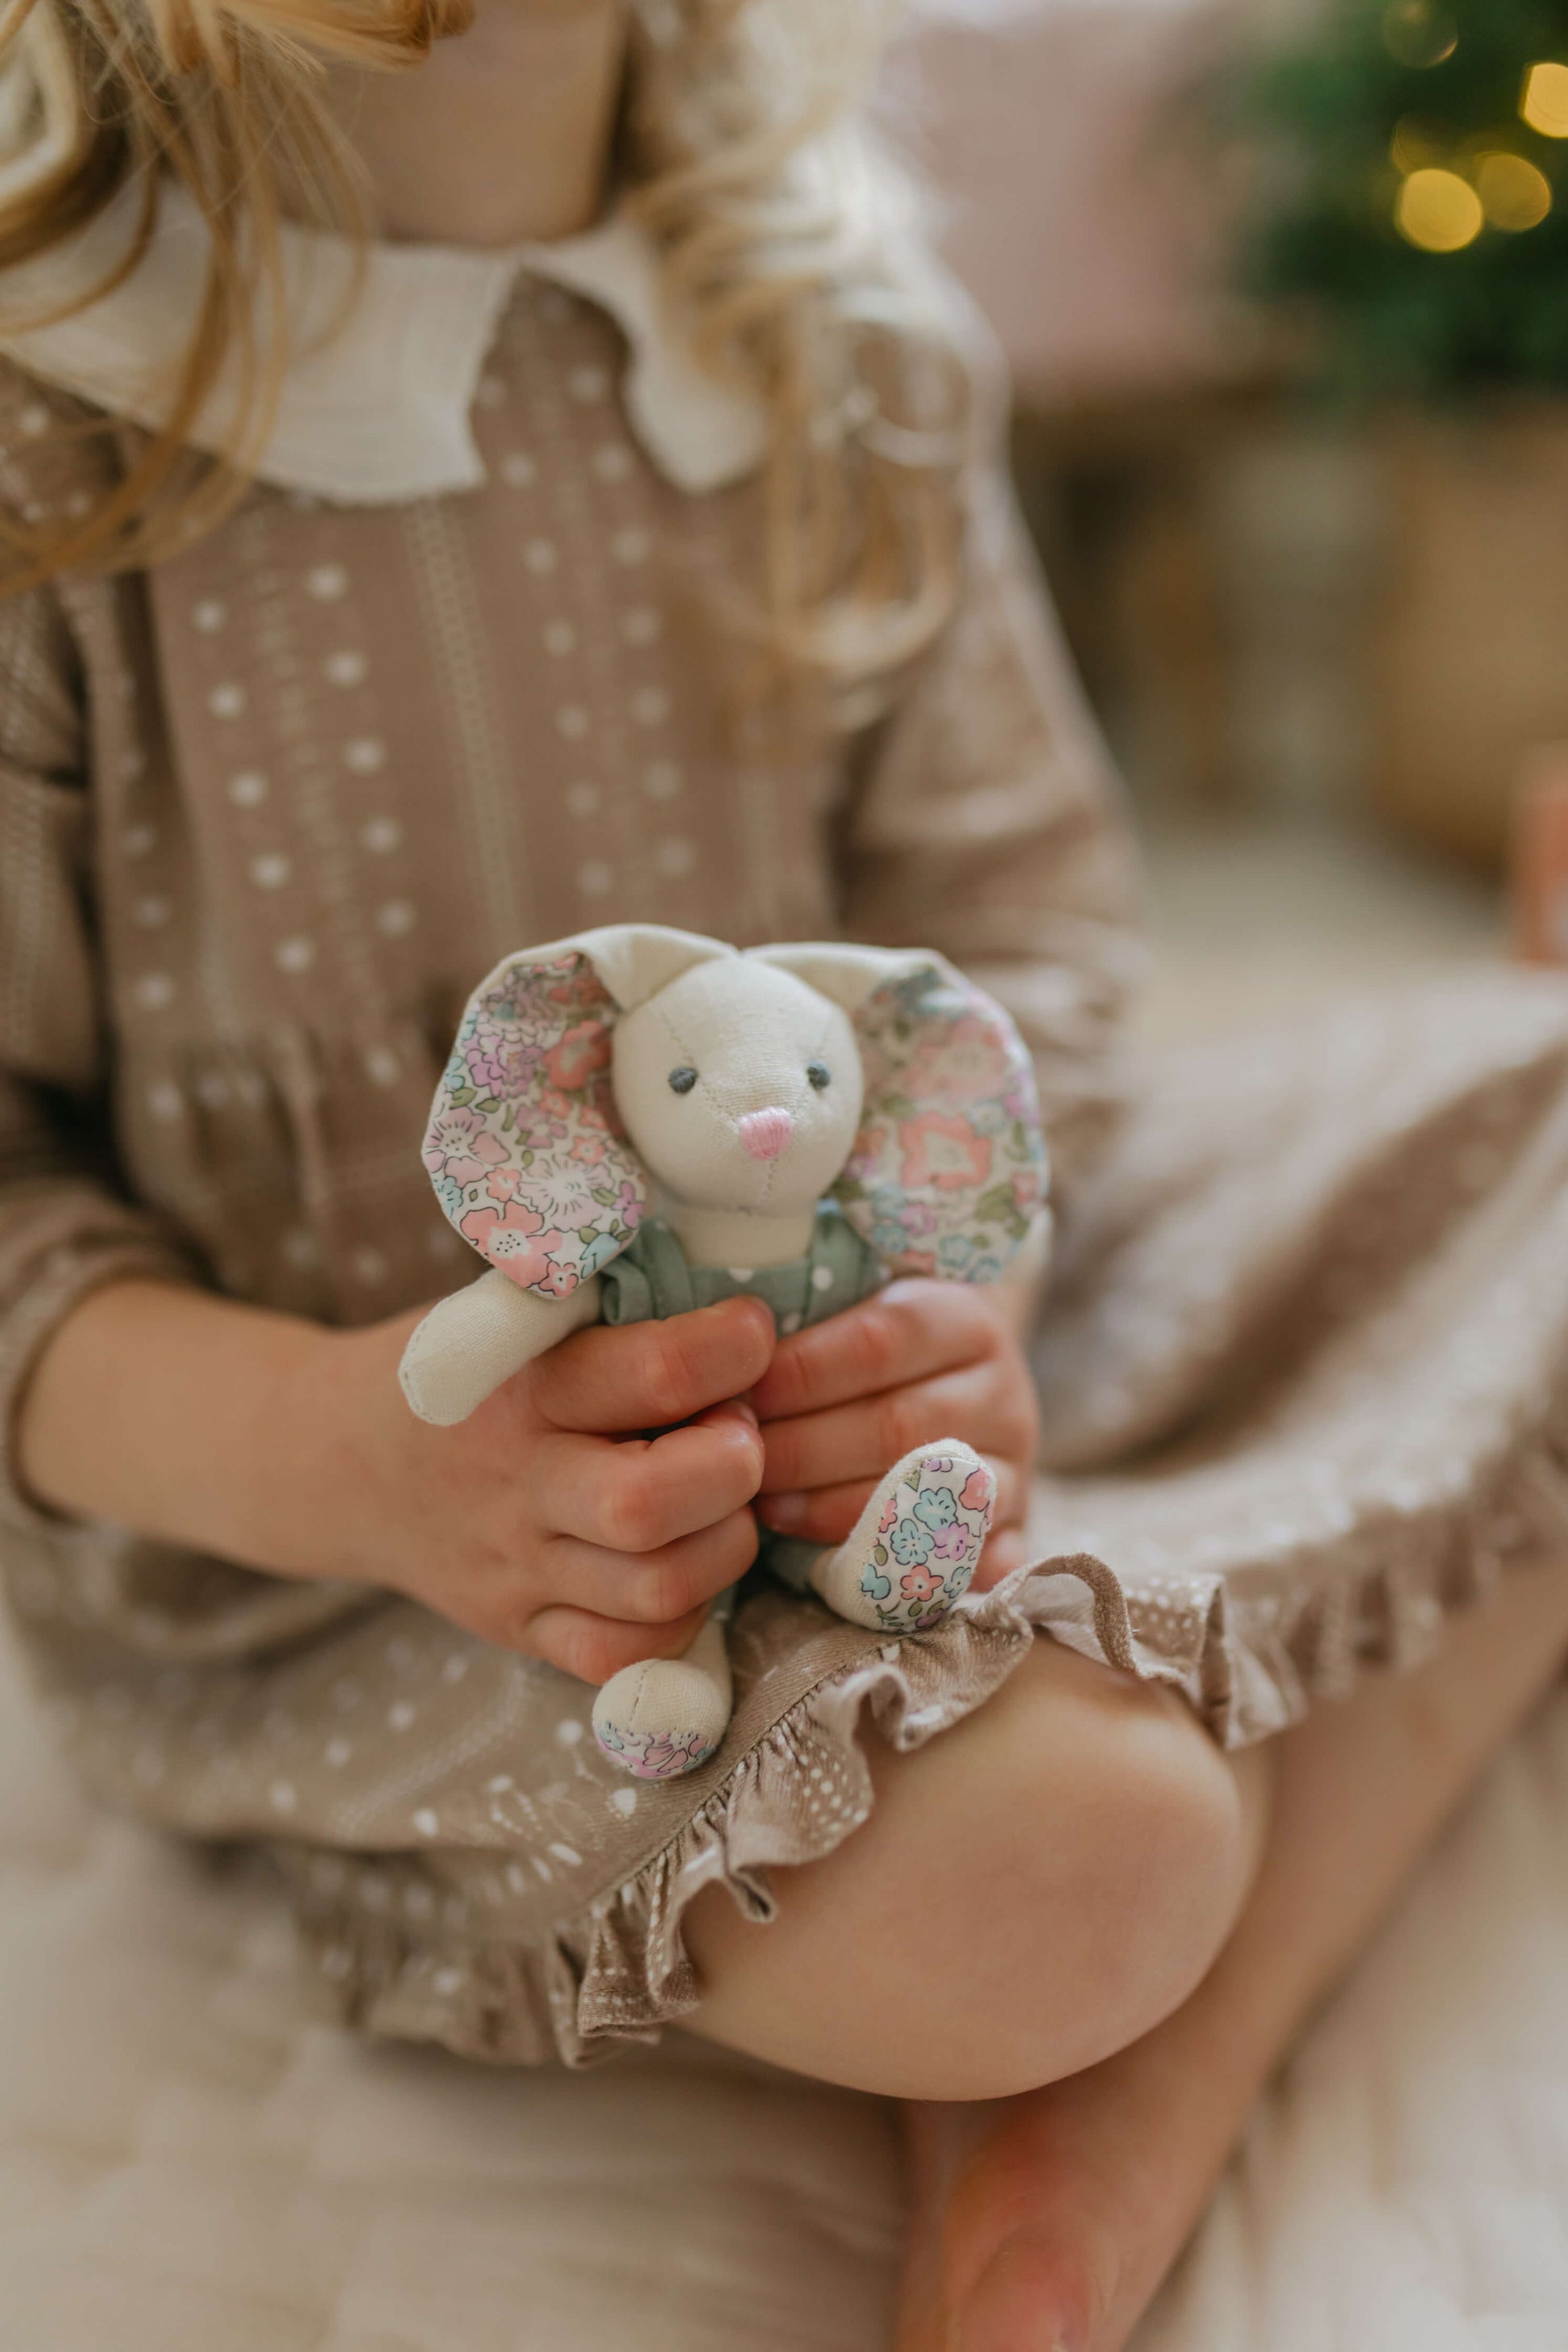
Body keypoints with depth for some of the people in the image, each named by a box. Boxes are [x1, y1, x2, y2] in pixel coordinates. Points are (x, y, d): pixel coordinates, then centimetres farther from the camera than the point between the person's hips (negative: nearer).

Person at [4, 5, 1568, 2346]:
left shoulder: (838, 305, 0)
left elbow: (1016, 914, 3)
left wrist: (951, 1274, -18)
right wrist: (320, 1446, -30)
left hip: (835, 1344, 7)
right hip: (305, 1542, -6)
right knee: (1060, 1859, -34)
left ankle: (1124, 2120, -14)